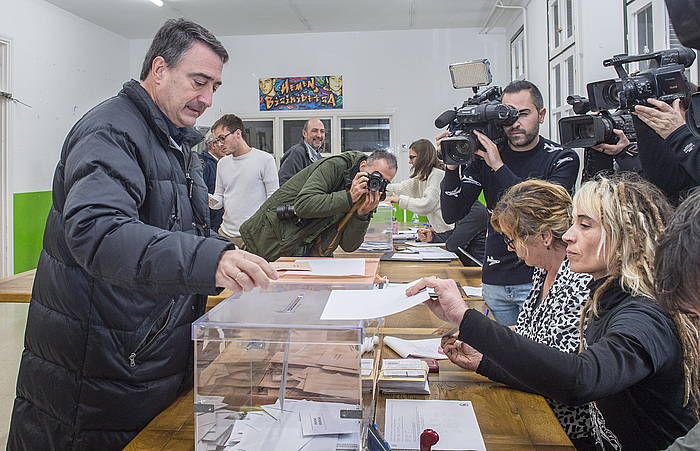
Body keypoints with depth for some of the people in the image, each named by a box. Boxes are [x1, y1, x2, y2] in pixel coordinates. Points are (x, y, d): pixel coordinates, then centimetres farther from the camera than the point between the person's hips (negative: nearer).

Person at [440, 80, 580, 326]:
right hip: (494, 279, 3)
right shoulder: (485, 155, 2)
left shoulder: (562, 158, -3)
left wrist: (499, 166, -23)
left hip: (539, 277, -3)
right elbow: (451, 215, -2)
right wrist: (452, 166, -17)